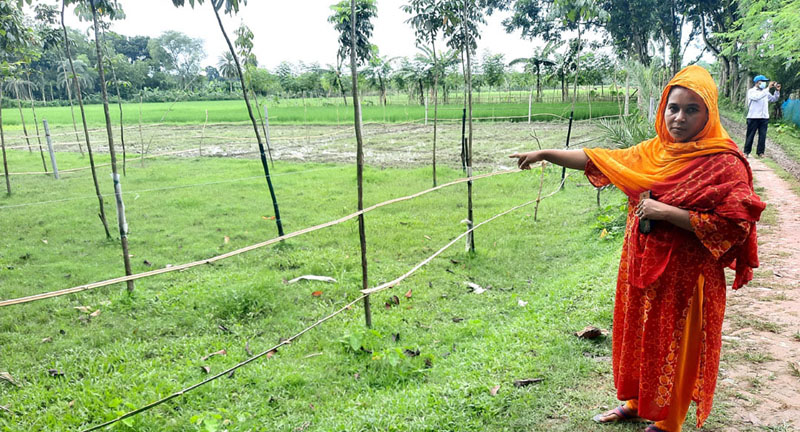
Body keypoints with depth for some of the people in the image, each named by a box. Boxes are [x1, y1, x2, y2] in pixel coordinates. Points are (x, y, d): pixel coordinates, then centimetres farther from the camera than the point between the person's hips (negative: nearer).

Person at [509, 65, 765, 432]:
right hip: (641, 266, 6)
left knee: (674, 347, 9)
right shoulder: (653, 152, 2)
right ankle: (635, 402, 43)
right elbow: (601, 160, 7)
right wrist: (545, 153, 6)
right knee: (638, 337, 20)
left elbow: (733, 227, -21)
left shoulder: (724, 163, -16)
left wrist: (666, 212, -24)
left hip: (685, 276, -6)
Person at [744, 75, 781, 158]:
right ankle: (746, 152, 9)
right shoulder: (751, 91, -5)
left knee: (762, 136, 3)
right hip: (753, 117, -5)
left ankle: (760, 152, 8)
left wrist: (777, 91, 1)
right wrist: (768, 88, -23)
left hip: (764, 117, 5)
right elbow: (757, 97, -23)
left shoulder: (765, 92, 12)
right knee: (750, 135, 2)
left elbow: (774, 99, 17)